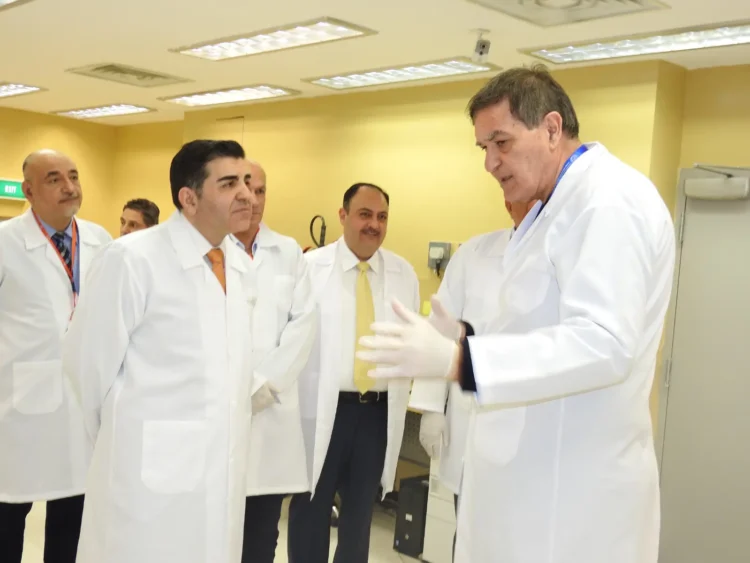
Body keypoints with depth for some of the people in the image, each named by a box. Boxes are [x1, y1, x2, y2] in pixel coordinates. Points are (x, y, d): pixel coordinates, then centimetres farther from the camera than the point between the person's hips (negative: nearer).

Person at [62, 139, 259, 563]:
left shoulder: (242, 267, 7)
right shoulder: (133, 260, -14)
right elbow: (89, 360, -7)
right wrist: (121, 435, 4)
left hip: (225, 466, 6)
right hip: (153, 466, -6)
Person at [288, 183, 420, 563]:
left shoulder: (404, 273, 5)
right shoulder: (311, 267, -5)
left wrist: (400, 394, 4)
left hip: (380, 411, 3)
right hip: (323, 409, -3)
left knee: (361, 509, 17)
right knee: (311, 507, 9)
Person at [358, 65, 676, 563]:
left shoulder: (610, 200, -17)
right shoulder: (563, 204, 15)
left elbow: (603, 343, -28)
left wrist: (457, 360, -32)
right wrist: (465, 337, 7)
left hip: (570, 486, -9)